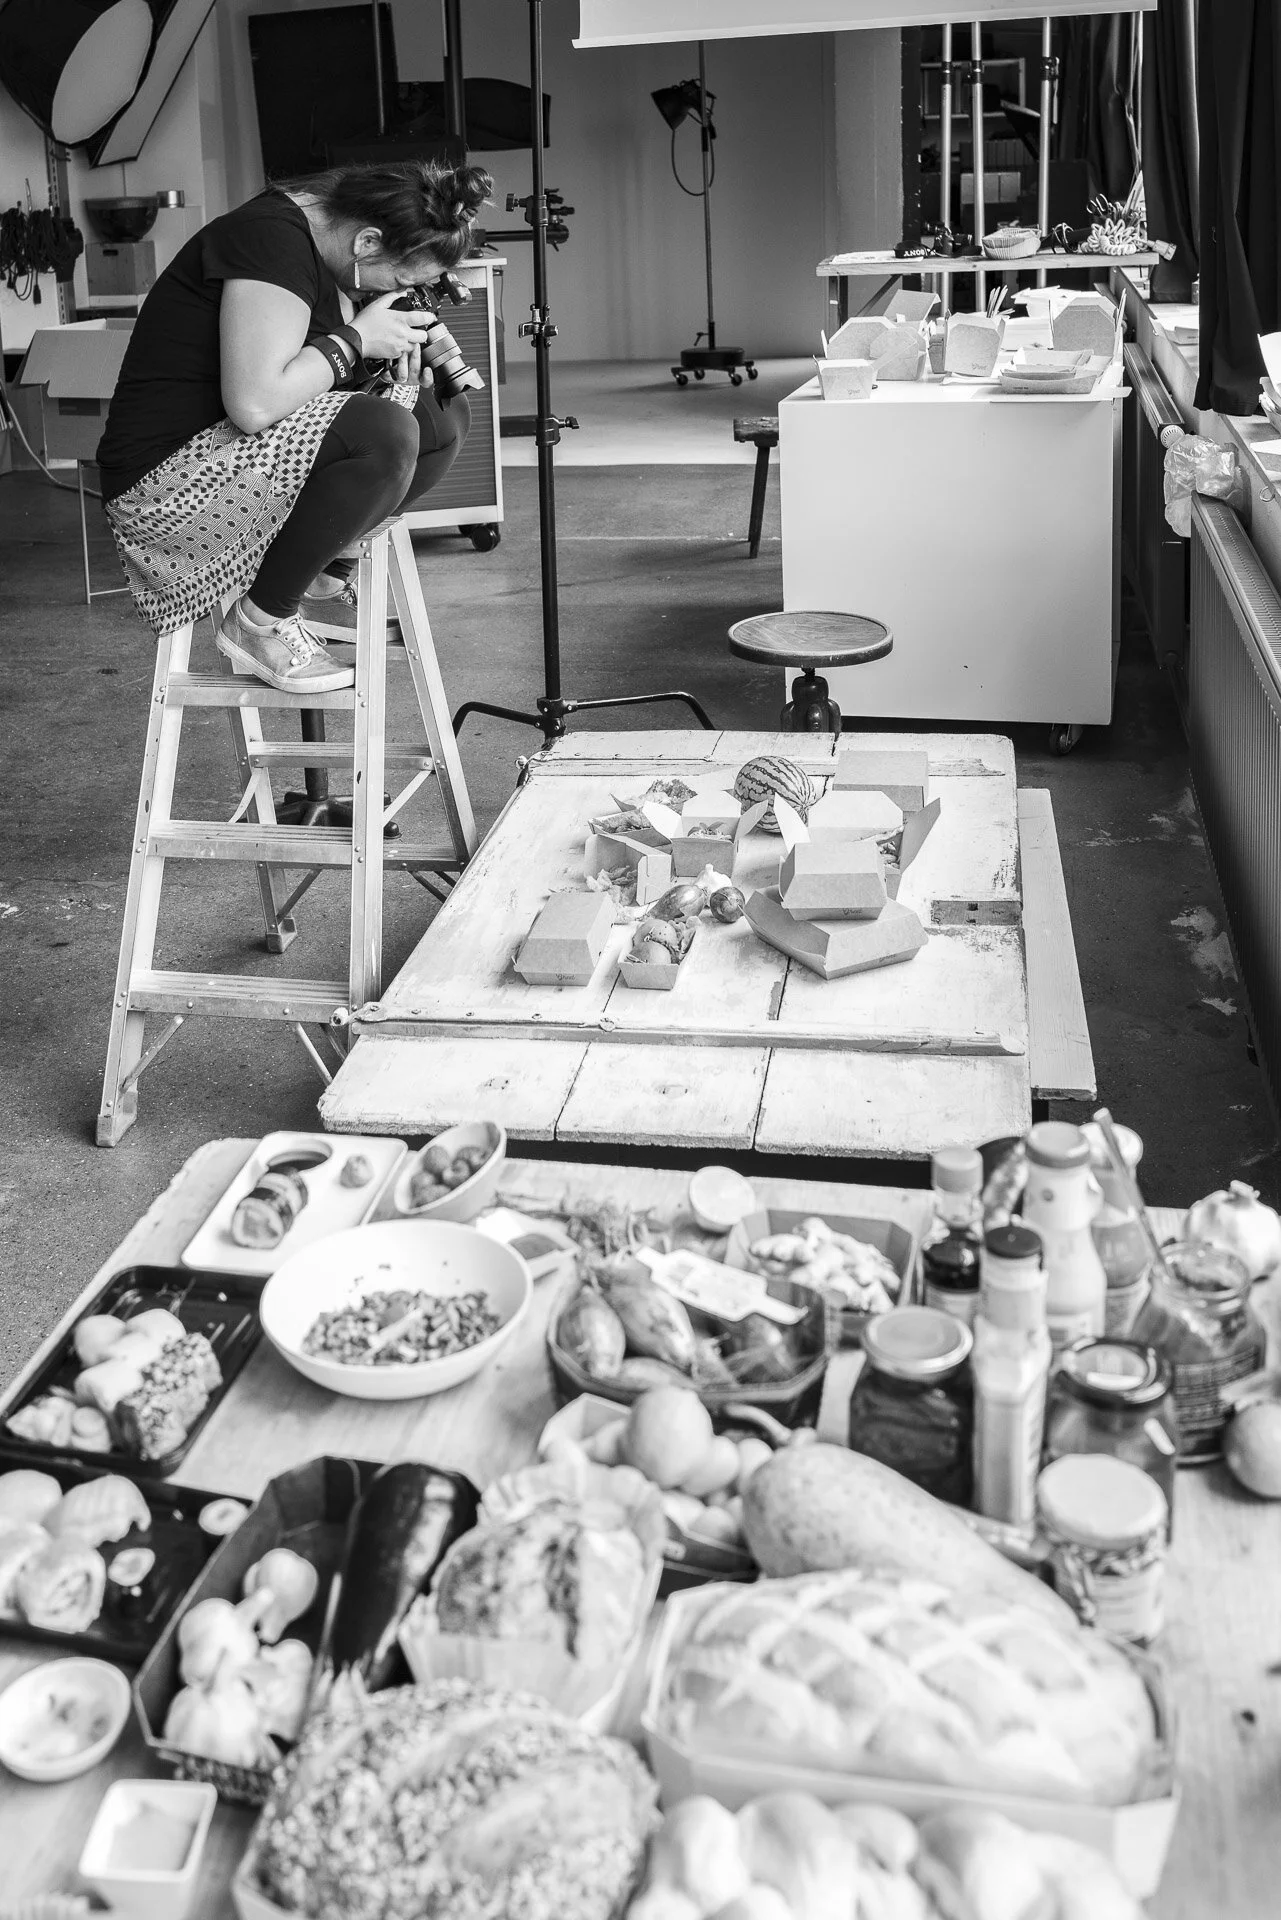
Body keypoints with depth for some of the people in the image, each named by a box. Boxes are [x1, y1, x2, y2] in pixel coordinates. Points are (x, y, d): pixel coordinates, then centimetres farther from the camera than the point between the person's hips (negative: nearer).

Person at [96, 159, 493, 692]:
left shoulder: (318, 242, 8)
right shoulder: (270, 238, -21)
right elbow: (255, 403, -30)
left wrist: (408, 343, -2)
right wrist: (356, 339, -17)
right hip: (168, 483, -9)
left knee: (444, 416, 3)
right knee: (385, 434, -31)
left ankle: (328, 574, 6)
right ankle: (260, 623, -15)